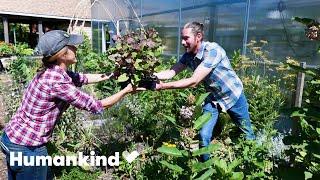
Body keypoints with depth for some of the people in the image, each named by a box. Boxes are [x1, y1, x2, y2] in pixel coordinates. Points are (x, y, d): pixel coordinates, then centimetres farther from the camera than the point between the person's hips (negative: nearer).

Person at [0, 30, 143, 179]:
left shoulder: (54, 72, 0)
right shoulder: (56, 82, -26)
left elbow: (83, 78, 14)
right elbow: (96, 106, -20)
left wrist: (113, 74, 15)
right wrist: (126, 90, -10)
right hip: (27, 148, -8)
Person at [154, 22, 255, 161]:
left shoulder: (213, 50, -32)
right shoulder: (188, 55, -10)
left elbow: (194, 81, -38)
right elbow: (171, 72, -14)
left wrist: (162, 86, -40)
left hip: (233, 95, -4)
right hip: (213, 98, 5)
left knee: (247, 134, 15)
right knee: (204, 135, -2)